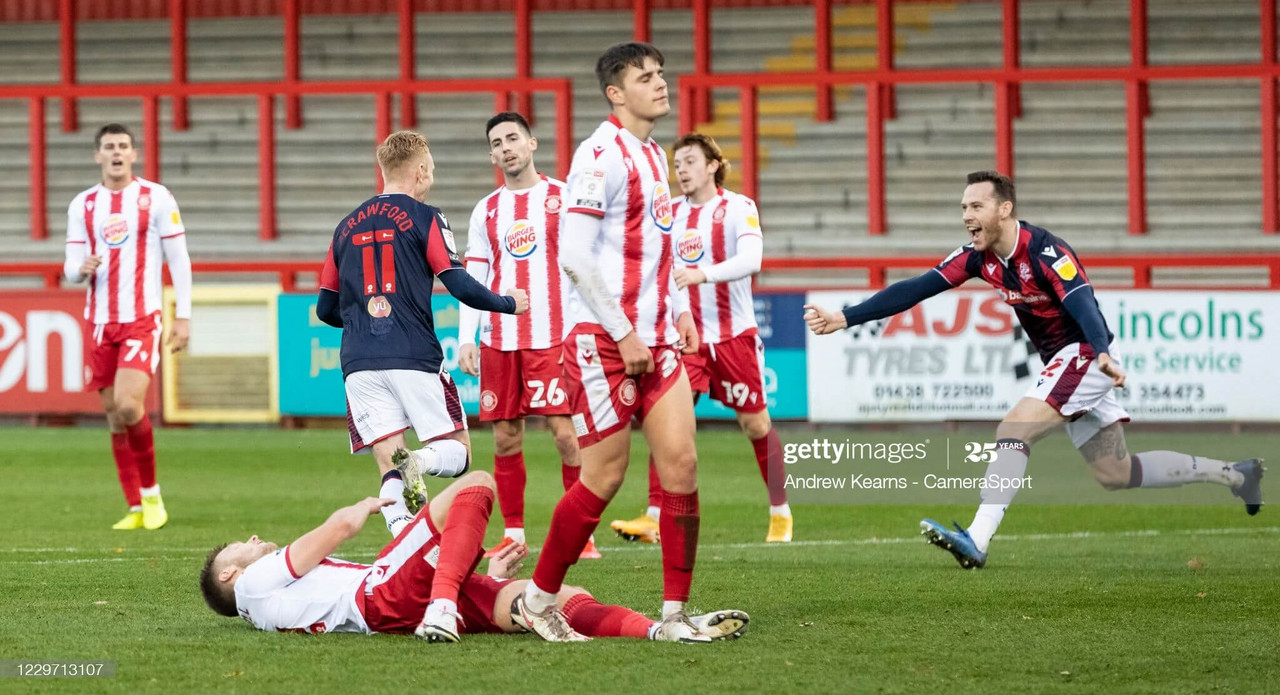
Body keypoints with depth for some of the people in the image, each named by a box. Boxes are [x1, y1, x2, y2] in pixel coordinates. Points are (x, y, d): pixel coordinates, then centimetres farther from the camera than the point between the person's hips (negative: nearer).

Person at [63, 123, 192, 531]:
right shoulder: (83, 205, 9)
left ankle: (151, 494, -2)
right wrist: (83, 268, -16)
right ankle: (136, 509, 11)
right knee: (115, 419, 3)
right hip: (99, 323, 4)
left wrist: (183, 317, -4)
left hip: (142, 319, -4)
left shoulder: (156, 198, 0)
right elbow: (71, 267, 9)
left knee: (128, 404, -20)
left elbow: (179, 260, 1)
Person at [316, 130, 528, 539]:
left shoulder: (347, 227, 17)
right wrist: (509, 303, 12)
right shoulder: (423, 218, 2)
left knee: (389, 468, 1)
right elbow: (460, 287, -6)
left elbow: (325, 310, 22)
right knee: (456, 453, 3)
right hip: (414, 358, -4)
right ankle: (419, 461, -30)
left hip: (359, 364, 4)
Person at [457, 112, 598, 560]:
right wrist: (465, 340, 3)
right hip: (498, 340, 4)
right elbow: (472, 281, 13)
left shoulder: (562, 198, 4)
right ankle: (512, 534, 11)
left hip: (553, 337, -4)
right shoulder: (486, 211, 14)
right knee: (505, 438, 3)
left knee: (566, 434, -10)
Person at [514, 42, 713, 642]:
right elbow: (574, 255, -19)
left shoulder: (654, 156, 15)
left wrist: (678, 310, 13)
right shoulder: (602, 155, -13)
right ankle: (540, 597, 10)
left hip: (656, 340, 8)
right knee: (605, 476, -5)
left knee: (681, 463, -1)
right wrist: (623, 334, -18)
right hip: (603, 343, -8)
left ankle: (674, 611, 4)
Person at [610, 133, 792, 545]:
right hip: (685, 335, 3)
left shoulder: (738, 208, -7)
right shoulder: (670, 212, 8)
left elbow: (751, 259, -22)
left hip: (734, 335, -3)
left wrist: (701, 274, -36)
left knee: (755, 423, 4)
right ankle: (654, 518, -16)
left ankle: (780, 512, 20)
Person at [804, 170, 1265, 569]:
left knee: (1014, 429, -24)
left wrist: (1103, 354, -55)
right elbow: (916, 289, -1)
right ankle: (1233, 475, 26)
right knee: (1115, 474, 13)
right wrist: (845, 318, -6)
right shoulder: (979, 257, 0)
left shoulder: (1044, 252, -23)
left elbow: (1082, 304, -36)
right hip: (1061, 363, 9)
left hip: (1084, 355, -9)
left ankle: (977, 541, -29)